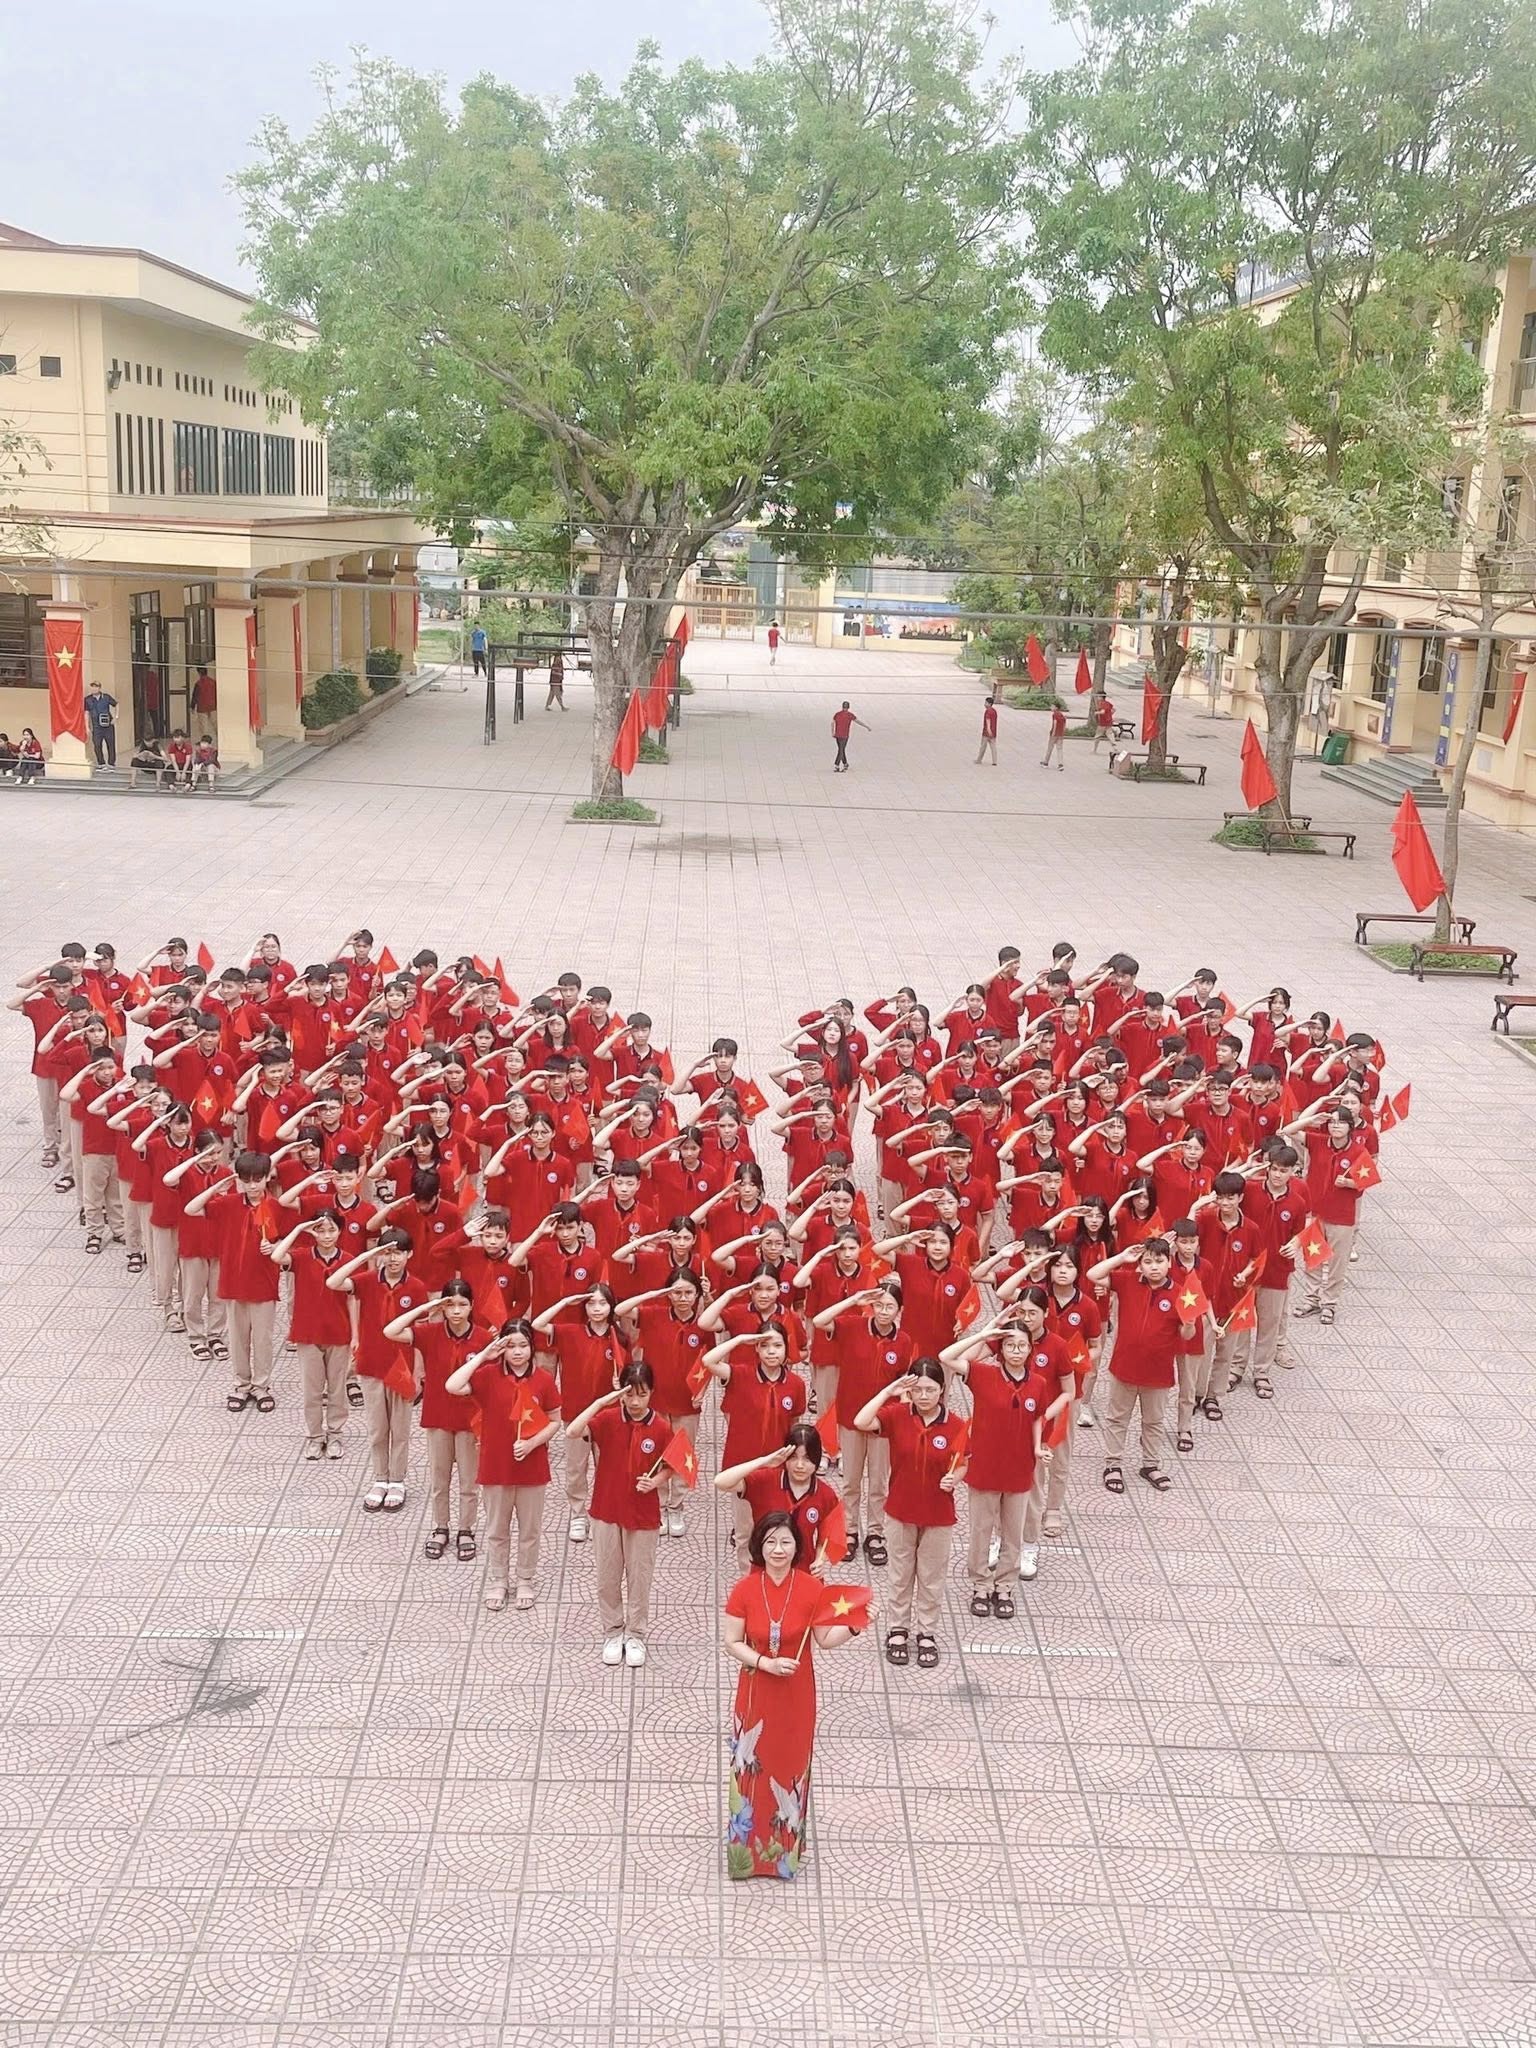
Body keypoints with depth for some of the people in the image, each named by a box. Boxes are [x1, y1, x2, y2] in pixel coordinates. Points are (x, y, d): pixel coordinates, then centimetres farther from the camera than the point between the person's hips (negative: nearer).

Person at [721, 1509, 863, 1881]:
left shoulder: (812, 1588, -14)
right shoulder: (744, 1589, -13)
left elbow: (826, 1640, -6)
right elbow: (731, 1643, -8)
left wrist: (855, 1625, -22)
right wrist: (766, 1663, -20)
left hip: (795, 1694, 0)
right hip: (756, 1692, 0)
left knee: (790, 1765, 14)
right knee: (753, 1765, 10)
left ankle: (785, 1847, 33)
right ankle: (749, 1848, 28)